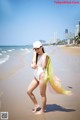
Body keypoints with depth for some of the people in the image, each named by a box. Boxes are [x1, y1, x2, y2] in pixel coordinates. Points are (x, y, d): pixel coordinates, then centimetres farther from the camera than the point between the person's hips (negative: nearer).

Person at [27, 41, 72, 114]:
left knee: (42, 94, 3)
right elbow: (32, 65, 11)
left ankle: (43, 109, 22)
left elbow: (43, 67, -12)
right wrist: (33, 65, -10)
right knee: (29, 91, 7)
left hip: (42, 76, -8)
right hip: (36, 76, 8)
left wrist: (36, 66, 1)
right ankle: (36, 105, 24)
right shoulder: (35, 54, 10)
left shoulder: (45, 55, -9)